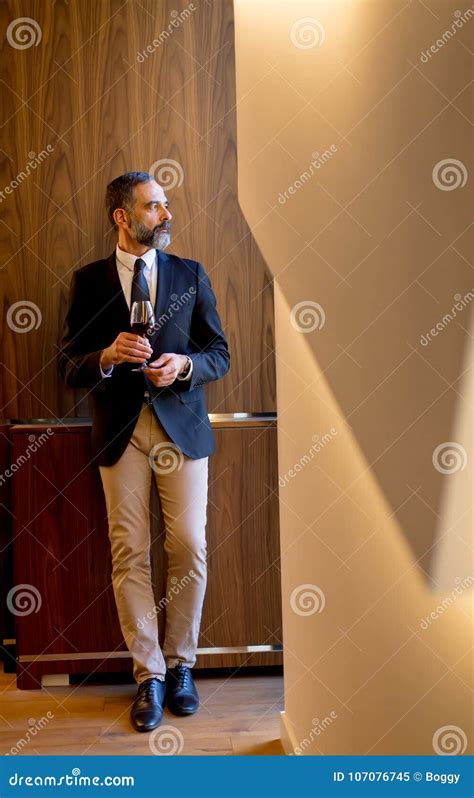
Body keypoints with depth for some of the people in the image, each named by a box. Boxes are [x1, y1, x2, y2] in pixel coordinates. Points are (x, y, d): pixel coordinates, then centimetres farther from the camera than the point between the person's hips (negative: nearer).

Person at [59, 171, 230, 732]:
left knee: (189, 550, 1)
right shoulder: (89, 281, 5)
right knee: (129, 555, 2)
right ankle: (149, 675, 16)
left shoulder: (191, 275, 8)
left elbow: (220, 354, 7)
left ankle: (180, 664, 21)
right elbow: (69, 366, 4)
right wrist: (107, 356, -17)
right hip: (121, 432, 0)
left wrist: (185, 364, -14)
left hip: (182, 427, 1)